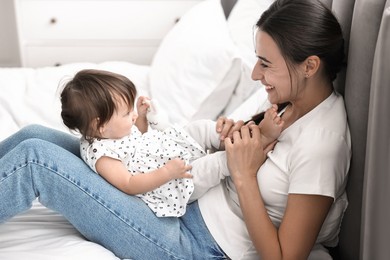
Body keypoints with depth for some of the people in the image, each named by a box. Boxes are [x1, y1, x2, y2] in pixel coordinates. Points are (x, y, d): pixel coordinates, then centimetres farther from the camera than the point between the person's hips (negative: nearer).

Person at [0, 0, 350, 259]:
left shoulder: (321, 144, -23)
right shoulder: (294, 104, 2)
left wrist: (244, 175, -21)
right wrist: (236, 134, -3)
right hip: (186, 204, 9)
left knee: (35, 157, -16)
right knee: (36, 138, 2)